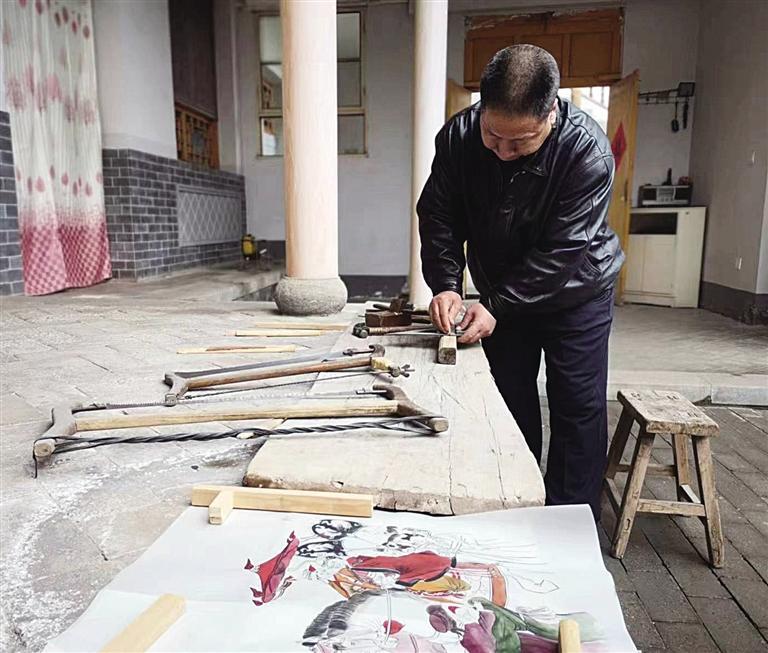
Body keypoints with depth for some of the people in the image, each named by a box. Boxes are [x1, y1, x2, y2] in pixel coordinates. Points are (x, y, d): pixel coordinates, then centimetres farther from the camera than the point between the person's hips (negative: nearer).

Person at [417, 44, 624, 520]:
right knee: (512, 404, 12)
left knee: (579, 410, 2)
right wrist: (446, 284, -23)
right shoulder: (459, 135, -17)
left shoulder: (587, 150, -27)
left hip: (576, 290, -3)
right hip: (502, 293, 4)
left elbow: (562, 252, -27)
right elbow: (438, 216, -10)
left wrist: (498, 307, -30)